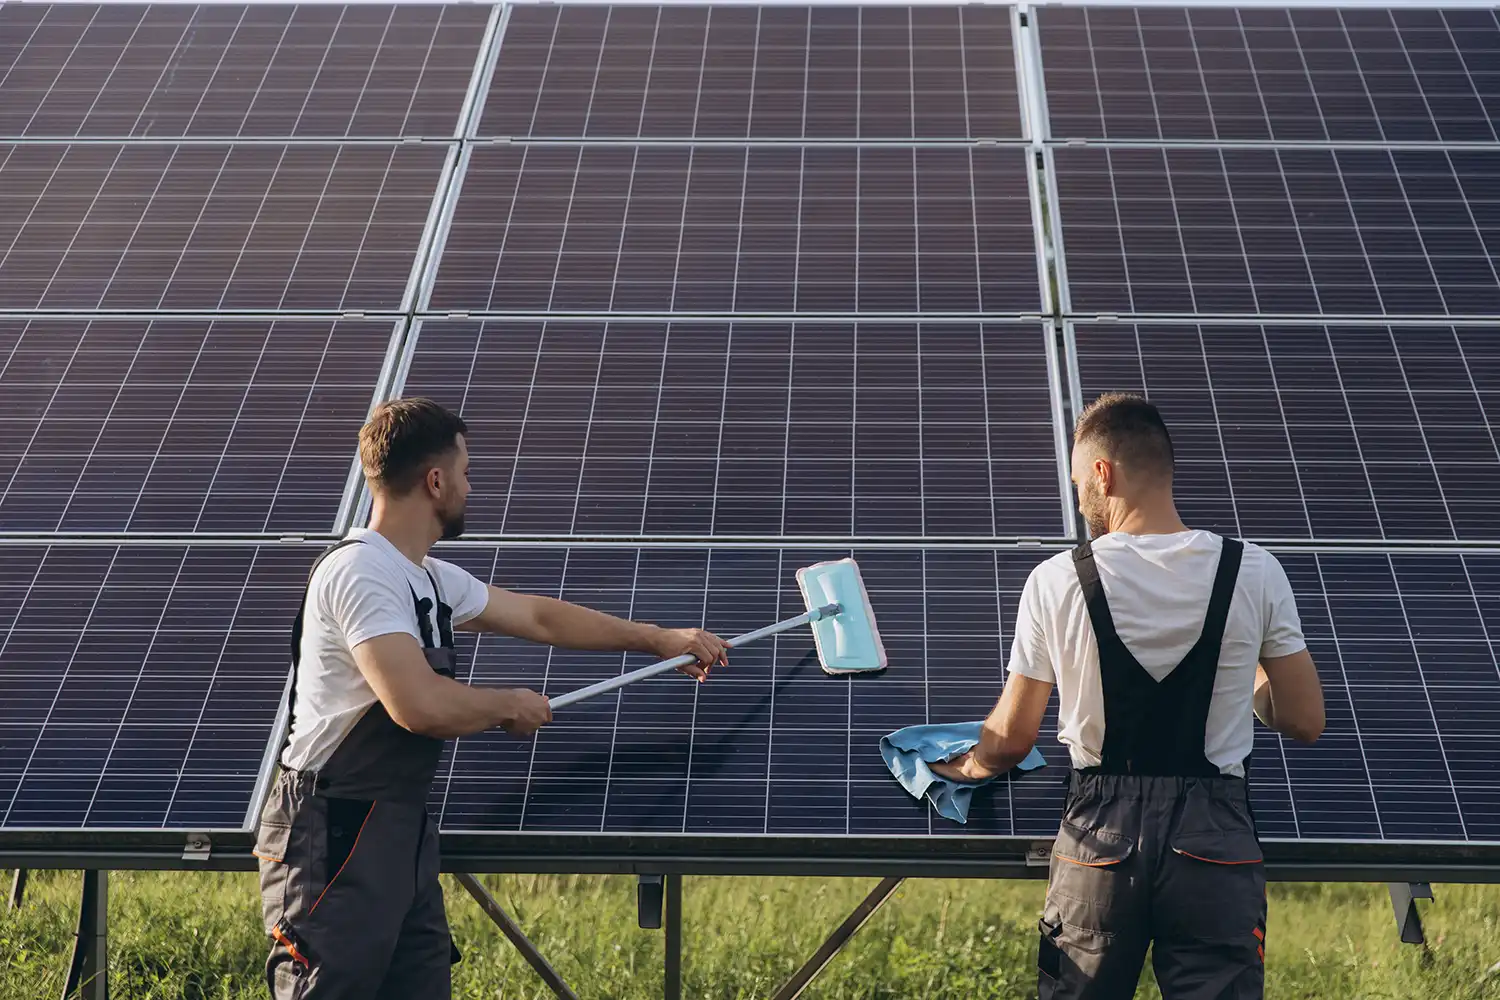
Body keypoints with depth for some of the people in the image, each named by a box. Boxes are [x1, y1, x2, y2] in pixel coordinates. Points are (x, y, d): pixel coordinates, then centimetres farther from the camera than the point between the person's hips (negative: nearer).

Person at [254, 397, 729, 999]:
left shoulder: (431, 581, 14)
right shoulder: (359, 573, -17)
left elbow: (538, 617, 29)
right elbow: (421, 706, -28)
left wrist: (659, 640, 32)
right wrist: (512, 706, -9)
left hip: (403, 833, 10)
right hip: (335, 838, -10)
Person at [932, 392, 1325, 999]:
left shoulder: (1057, 581, -3)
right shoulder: (1255, 573, -2)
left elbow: (1010, 741, 3)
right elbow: (1303, 722, 4)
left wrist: (965, 766, 25)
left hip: (1099, 834, 0)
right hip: (1213, 836, 0)